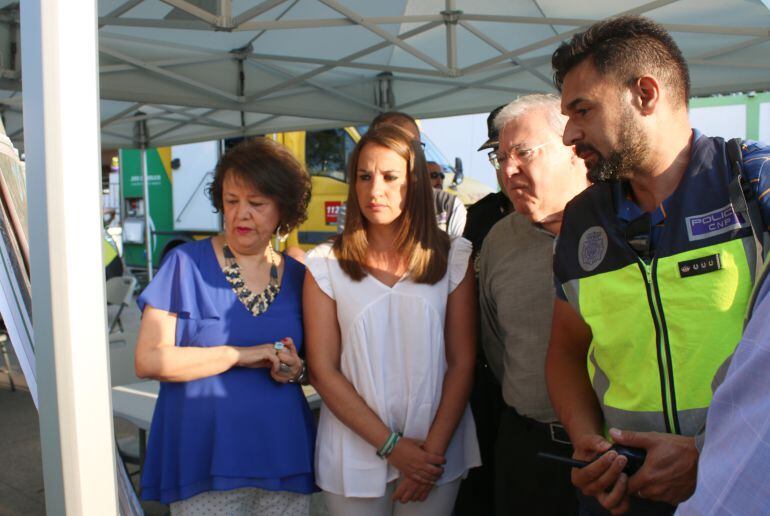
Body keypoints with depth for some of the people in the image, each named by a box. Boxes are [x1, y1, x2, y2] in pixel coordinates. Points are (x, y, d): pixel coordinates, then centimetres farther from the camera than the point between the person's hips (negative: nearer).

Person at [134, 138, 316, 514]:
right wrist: (242, 354, -17)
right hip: (205, 464, -3)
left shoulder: (296, 276, 5)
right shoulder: (185, 264, -5)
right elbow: (149, 361, -13)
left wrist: (296, 369, -8)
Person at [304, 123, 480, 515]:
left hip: (434, 453, 1)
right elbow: (323, 370, -6)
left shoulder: (453, 257, -1)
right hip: (356, 451, 0)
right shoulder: (325, 264, -4)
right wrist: (391, 445, -11)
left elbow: (463, 361, -2)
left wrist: (434, 447, -9)